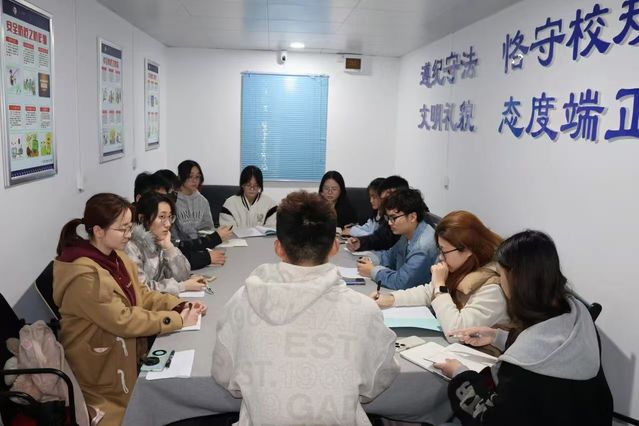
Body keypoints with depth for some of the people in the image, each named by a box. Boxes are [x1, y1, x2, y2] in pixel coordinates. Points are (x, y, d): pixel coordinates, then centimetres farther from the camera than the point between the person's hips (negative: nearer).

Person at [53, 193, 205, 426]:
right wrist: (177, 320, -21)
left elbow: (140, 294, 7)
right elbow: (123, 321, -26)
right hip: (100, 370, -8)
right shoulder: (85, 276, -27)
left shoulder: (115, 257, 1)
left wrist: (179, 306, -8)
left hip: (126, 352, 8)